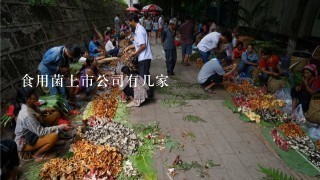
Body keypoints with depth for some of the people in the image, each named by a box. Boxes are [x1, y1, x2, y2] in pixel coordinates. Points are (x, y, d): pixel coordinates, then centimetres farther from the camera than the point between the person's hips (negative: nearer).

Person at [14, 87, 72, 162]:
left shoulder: (26, 107, -6)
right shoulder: (26, 115, -33)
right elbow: (41, 132, -30)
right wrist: (60, 127, -25)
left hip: (29, 134, 9)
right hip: (24, 143, -9)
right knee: (54, 137, -33)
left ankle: (52, 142, 9)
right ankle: (38, 155, -6)